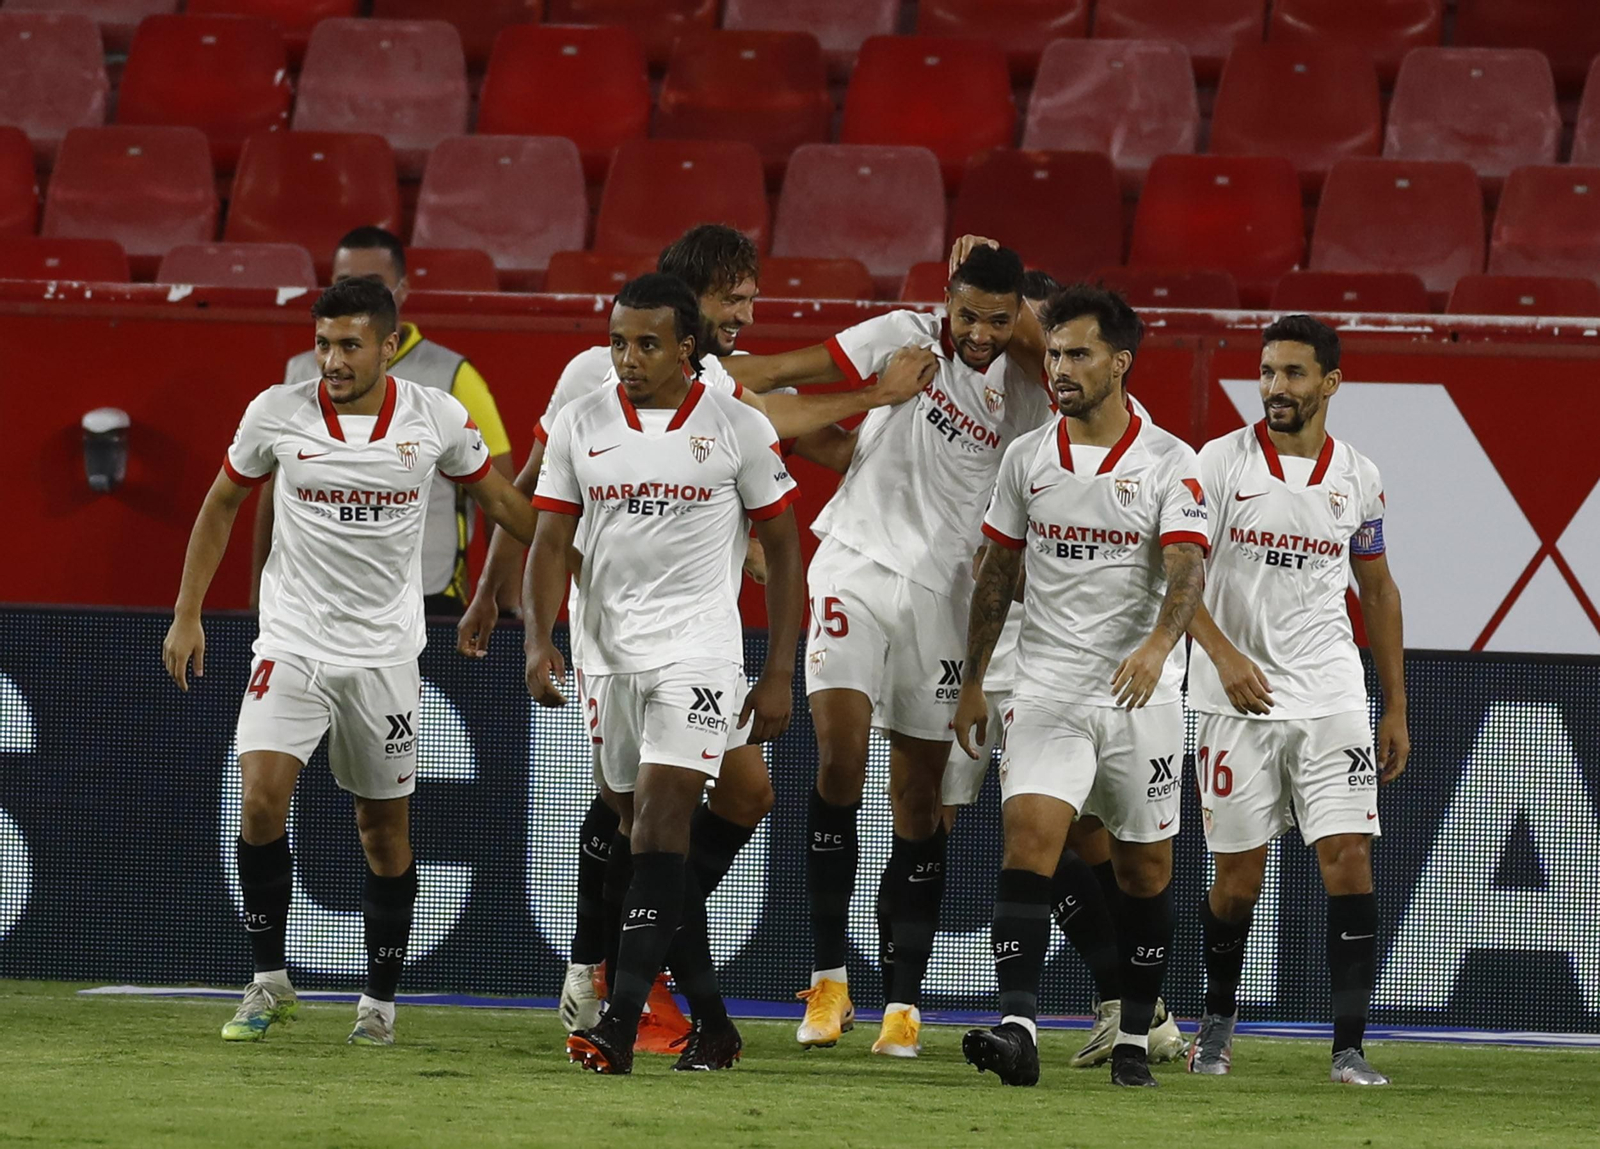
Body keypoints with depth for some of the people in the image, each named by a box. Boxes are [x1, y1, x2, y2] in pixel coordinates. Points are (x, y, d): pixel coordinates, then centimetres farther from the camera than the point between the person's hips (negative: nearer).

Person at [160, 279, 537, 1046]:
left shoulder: (437, 419, -5)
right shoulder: (277, 414, -6)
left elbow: (499, 501, 12)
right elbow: (221, 506, 8)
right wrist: (186, 615, 6)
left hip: (385, 651, 1)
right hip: (292, 643, -1)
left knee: (385, 826, 6)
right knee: (262, 795, -18)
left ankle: (380, 1002, 20)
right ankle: (269, 982, -4)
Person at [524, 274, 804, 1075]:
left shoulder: (739, 429, -3)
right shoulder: (579, 426, 4)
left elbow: (782, 549, 3)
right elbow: (552, 541, 5)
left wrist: (780, 673, 0)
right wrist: (540, 640, -11)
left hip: (697, 648, -4)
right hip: (608, 649, 4)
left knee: (660, 822, -17)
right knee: (650, 836, 8)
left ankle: (620, 1023, -23)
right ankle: (710, 1022, 18)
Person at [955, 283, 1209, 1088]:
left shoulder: (1169, 463, -5)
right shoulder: (1027, 458, 6)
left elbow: (1186, 568, -18)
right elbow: (998, 574, 15)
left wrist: (1158, 646, -36)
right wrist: (971, 683, 15)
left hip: (1142, 692, -1)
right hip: (1047, 689, 2)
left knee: (1145, 868, 7)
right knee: (1028, 835, -17)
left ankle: (1135, 1039, 20)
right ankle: (1016, 1028, -26)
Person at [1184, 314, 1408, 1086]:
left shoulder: (1358, 478, 6)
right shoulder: (1222, 463, -4)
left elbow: (1378, 591, 16)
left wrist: (1396, 708, 14)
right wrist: (1224, 655, -22)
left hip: (1331, 697, 2)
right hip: (1238, 701, -2)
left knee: (1348, 858, -10)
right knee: (1238, 876, 3)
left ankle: (1349, 1047, -8)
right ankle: (1217, 1023, 28)